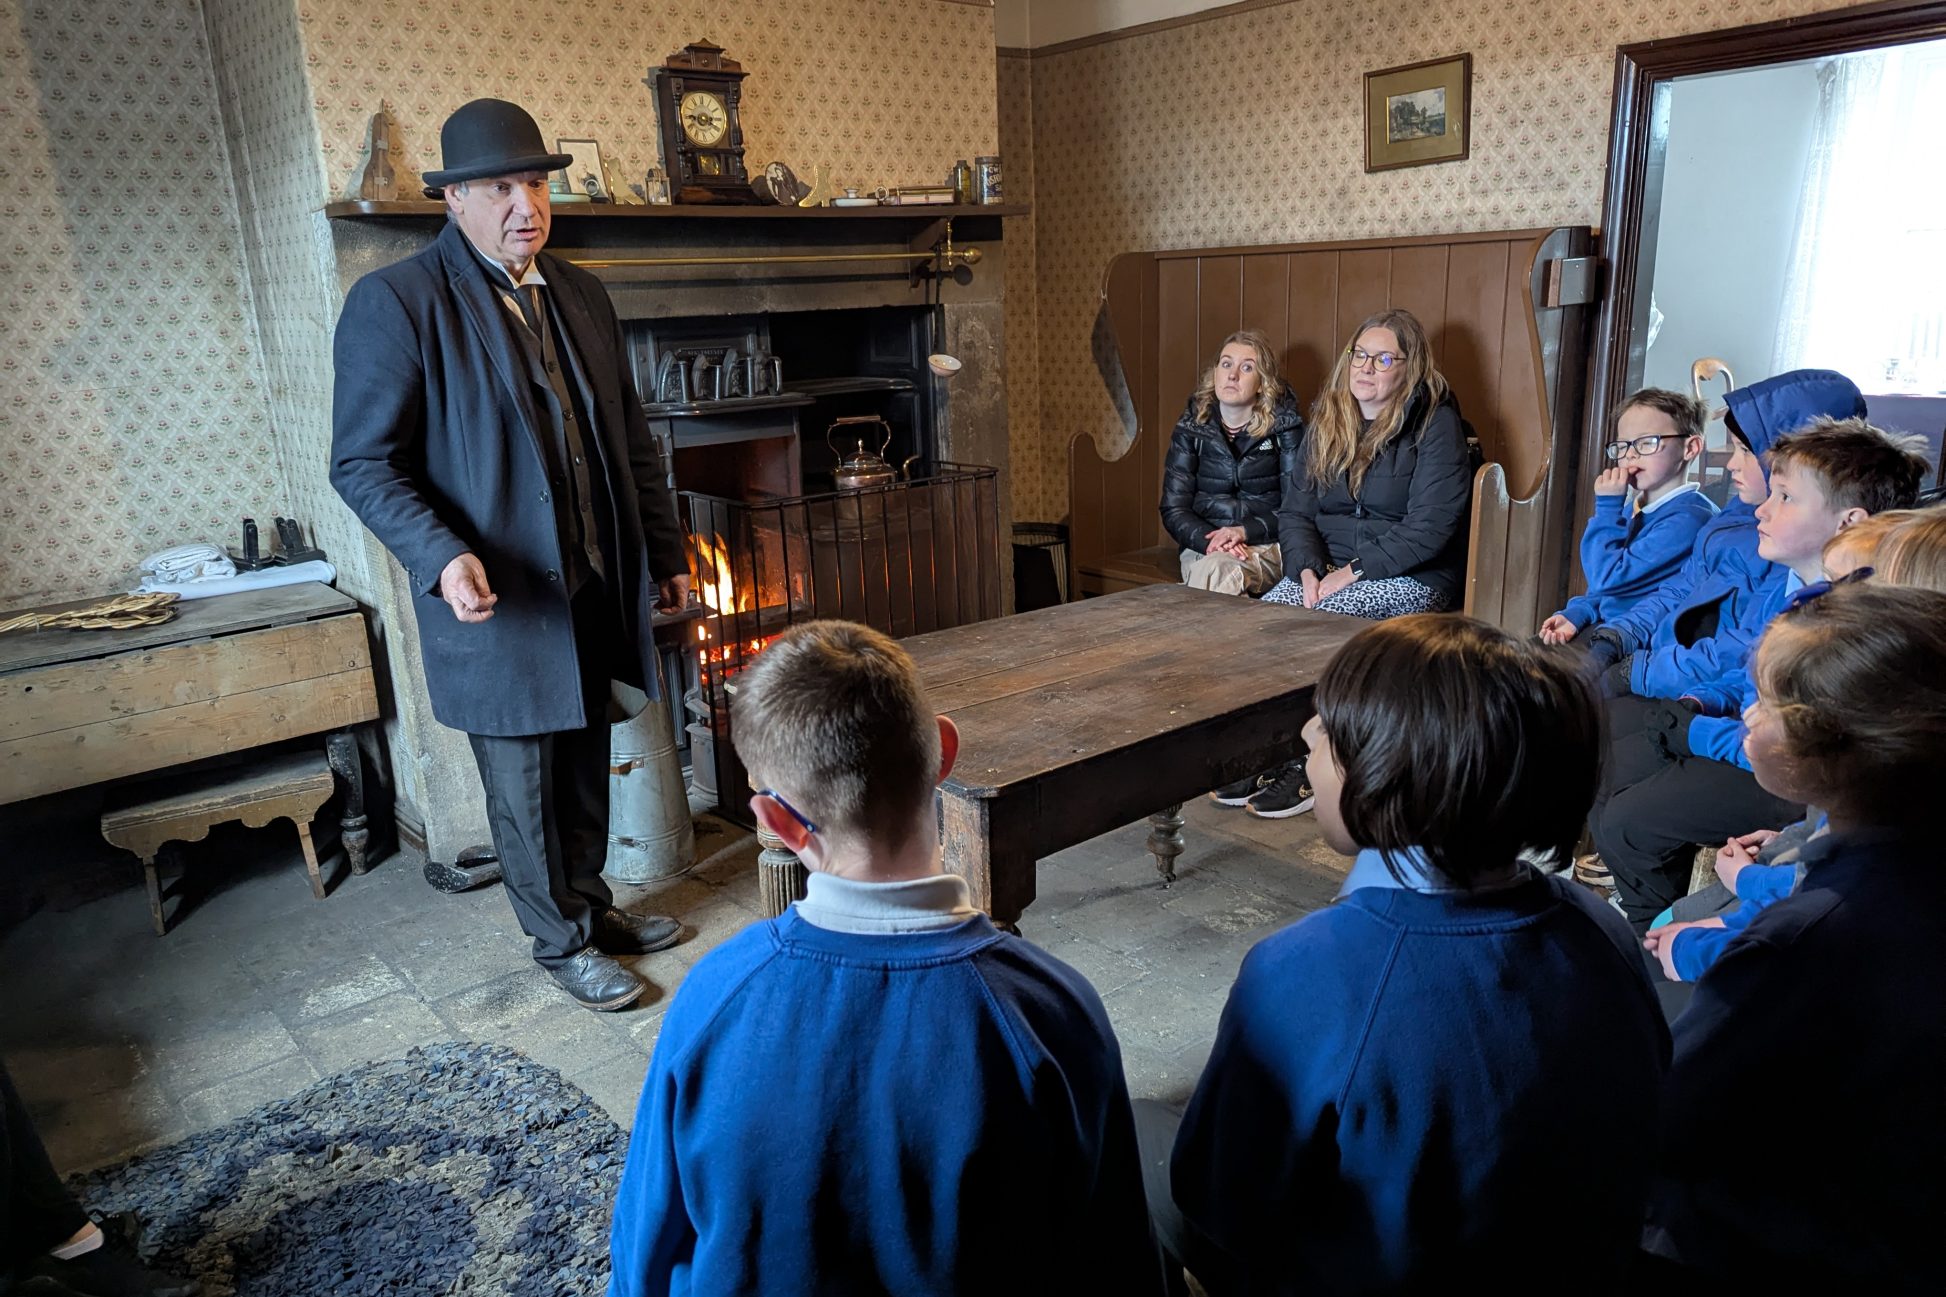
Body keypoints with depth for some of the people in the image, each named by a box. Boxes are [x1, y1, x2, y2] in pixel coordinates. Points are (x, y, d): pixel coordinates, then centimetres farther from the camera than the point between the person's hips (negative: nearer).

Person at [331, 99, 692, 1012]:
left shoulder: (581, 294, 9)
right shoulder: (394, 302, -11)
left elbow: (630, 437, 14)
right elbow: (365, 463, -13)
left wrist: (665, 551, 14)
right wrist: (442, 557, -28)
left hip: (593, 588, 6)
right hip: (496, 600, -6)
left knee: (586, 767, 18)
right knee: (524, 787, 8)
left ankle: (591, 908, 38)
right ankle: (560, 943, 27)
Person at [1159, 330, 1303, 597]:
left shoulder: (1284, 426, 2)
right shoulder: (1191, 427, 6)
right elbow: (1173, 510, 2)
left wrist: (1244, 531, -17)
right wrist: (1210, 539, -17)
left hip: (1268, 548, -1)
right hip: (1203, 547, 1)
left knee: (1217, 571, -34)